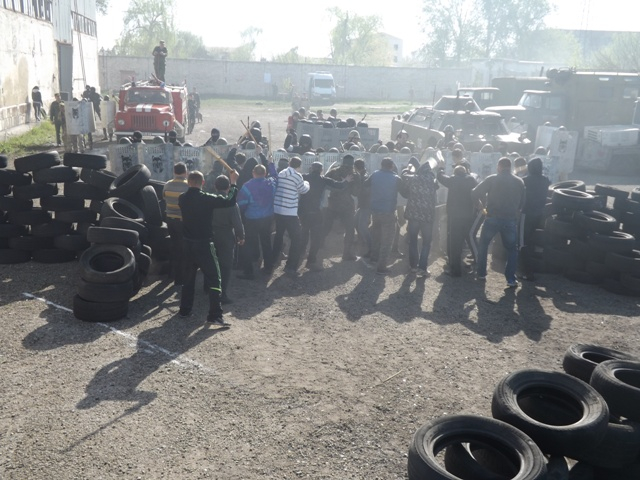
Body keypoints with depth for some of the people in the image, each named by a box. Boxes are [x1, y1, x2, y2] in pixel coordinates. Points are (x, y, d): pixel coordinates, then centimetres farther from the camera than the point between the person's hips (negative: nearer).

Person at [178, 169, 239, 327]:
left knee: (189, 277, 19)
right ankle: (215, 315, -8)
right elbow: (229, 201, -17)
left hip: (188, 243, 6)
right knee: (214, 279, -3)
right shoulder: (206, 198, -17)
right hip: (204, 244, -6)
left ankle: (185, 309, 27)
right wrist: (233, 183, -5)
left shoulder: (182, 199, 2)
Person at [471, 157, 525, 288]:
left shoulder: (492, 179, -4)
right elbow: (522, 203, 8)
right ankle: (511, 279, 5)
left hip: (492, 218, -1)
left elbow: (475, 193, -5)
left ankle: (481, 273, 21)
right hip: (510, 220, 2)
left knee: (483, 244, 19)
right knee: (512, 249, 14)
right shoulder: (519, 182, 5)